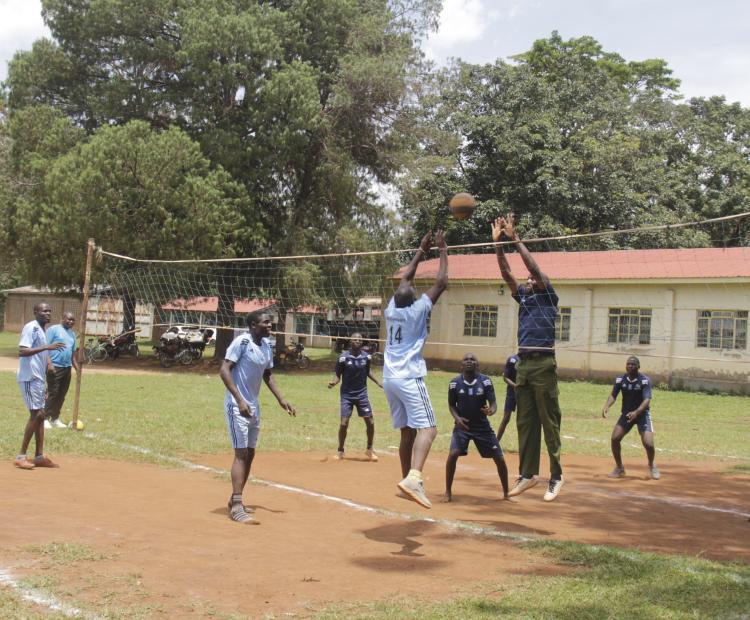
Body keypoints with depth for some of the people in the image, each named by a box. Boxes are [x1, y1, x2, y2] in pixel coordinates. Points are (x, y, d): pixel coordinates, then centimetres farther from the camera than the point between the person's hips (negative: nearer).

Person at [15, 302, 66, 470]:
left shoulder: (42, 330, 16)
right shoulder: (31, 327, -12)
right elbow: (22, 351, -24)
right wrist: (47, 347, -29)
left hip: (38, 378, 10)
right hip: (29, 378, -10)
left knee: (40, 415, 9)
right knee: (36, 414, -13)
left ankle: (39, 456, 14)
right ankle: (21, 456, -8)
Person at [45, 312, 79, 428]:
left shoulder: (72, 333, 18)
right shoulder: (54, 329, -4)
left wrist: (77, 368, 19)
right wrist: (49, 363, -20)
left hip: (67, 368, 7)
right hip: (55, 367, -7)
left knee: (62, 395, 9)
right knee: (53, 393, -9)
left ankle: (55, 418, 16)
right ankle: (45, 418, -2)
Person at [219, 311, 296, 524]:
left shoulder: (266, 346, 8)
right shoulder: (241, 342, -16)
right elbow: (224, 371, -21)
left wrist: (281, 399, 12)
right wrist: (240, 400, -26)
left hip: (253, 406, 8)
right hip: (237, 405, -8)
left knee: (250, 454, 13)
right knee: (241, 453, -12)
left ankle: (235, 500, 25)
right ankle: (236, 507, -13)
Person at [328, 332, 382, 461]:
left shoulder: (366, 357, -2)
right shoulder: (343, 357, -11)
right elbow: (338, 376, -6)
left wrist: (377, 383, 9)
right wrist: (333, 382, -25)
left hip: (362, 394, 3)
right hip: (347, 394, -3)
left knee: (370, 423, 0)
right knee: (344, 423, -8)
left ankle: (369, 449, 22)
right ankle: (340, 451, 12)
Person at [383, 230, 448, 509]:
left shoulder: (391, 309, 9)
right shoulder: (416, 310, -7)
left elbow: (406, 279, 23)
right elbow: (441, 283, -5)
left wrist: (421, 250, 28)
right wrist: (443, 251, 5)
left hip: (389, 379, 7)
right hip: (409, 378, -7)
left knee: (407, 431, 14)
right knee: (427, 428, -14)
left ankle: (408, 479, 18)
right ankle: (413, 477, -33)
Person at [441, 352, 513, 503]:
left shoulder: (485, 381, -10)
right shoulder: (455, 383, -9)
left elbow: (493, 402, -12)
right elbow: (451, 404, 1)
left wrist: (491, 410, -36)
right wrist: (457, 417, -18)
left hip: (482, 425, 1)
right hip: (462, 425, -1)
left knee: (499, 459, 0)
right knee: (453, 454, -23)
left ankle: (506, 494, 20)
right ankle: (448, 491, -5)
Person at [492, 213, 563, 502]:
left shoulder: (548, 297, 1)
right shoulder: (523, 297, 17)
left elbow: (534, 266, -8)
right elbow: (506, 274, 10)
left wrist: (515, 239, -7)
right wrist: (498, 243, 2)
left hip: (543, 364, -6)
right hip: (523, 364, 7)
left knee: (549, 422, -2)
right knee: (525, 422, 8)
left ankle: (556, 476, 4)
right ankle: (528, 474, 14)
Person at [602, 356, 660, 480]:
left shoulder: (645, 380, -19)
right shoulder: (620, 380, -8)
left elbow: (647, 400, -28)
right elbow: (613, 395, -12)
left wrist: (636, 412, -45)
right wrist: (606, 407, -33)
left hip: (642, 413, -3)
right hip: (626, 413, 3)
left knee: (648, 443, -16)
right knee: (615, 438, -12)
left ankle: (652, 466, 17)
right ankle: (619, 467, 10)